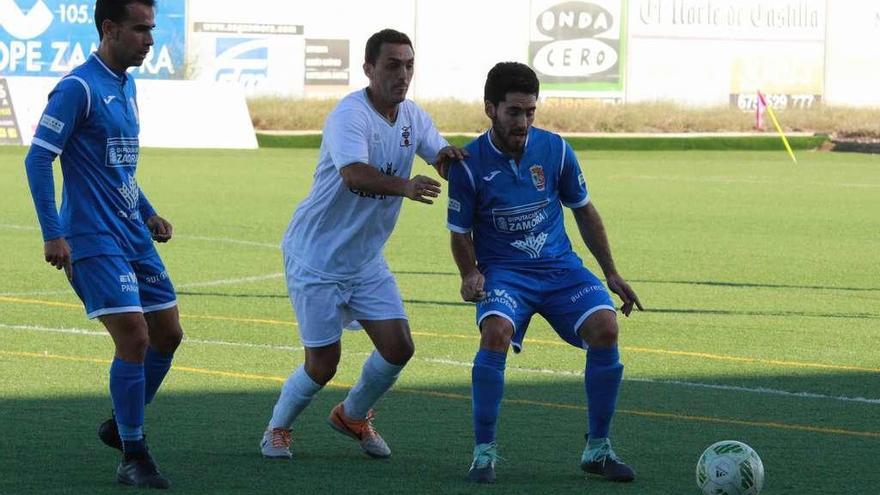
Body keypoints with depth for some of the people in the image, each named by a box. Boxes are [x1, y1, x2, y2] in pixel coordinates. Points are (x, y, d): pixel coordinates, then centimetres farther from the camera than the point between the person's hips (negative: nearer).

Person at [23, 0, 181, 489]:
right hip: (94, 241, -9)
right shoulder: (78, 88, -14)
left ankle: (122, 425, 28)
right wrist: (53, 234, -20)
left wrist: (148, 214, 19)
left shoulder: (126, 87, 13)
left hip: (134, 237, 9)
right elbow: (38, 159, -16)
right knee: (134, 337, -15)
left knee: (167, 333, 11)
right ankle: (132, 458, -6)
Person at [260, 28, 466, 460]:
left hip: (366, 261, 7)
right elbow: (354, 174, -38)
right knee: (323, 363, -6)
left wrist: (447, 157, -24)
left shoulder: (413, 117, 3)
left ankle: (353, 416, 26)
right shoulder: (349, 115, -22)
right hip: (316, 258, -7)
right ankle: (277, 429, 21)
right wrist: (404, 187, -56)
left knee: (398, 347, -2)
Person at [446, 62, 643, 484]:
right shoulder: (470, 163, -9)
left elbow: (584, 211, 11)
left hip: (559, 265, 3)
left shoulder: (555, 149, -2)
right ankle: (484, 453, -19)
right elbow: (460, 234, 1)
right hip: (503, 271, -3)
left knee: (605, 327, -22)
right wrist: (470, 275, -18)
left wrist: (611, 274, 9)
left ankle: (598, 448, -4)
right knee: (496, 331, -33)